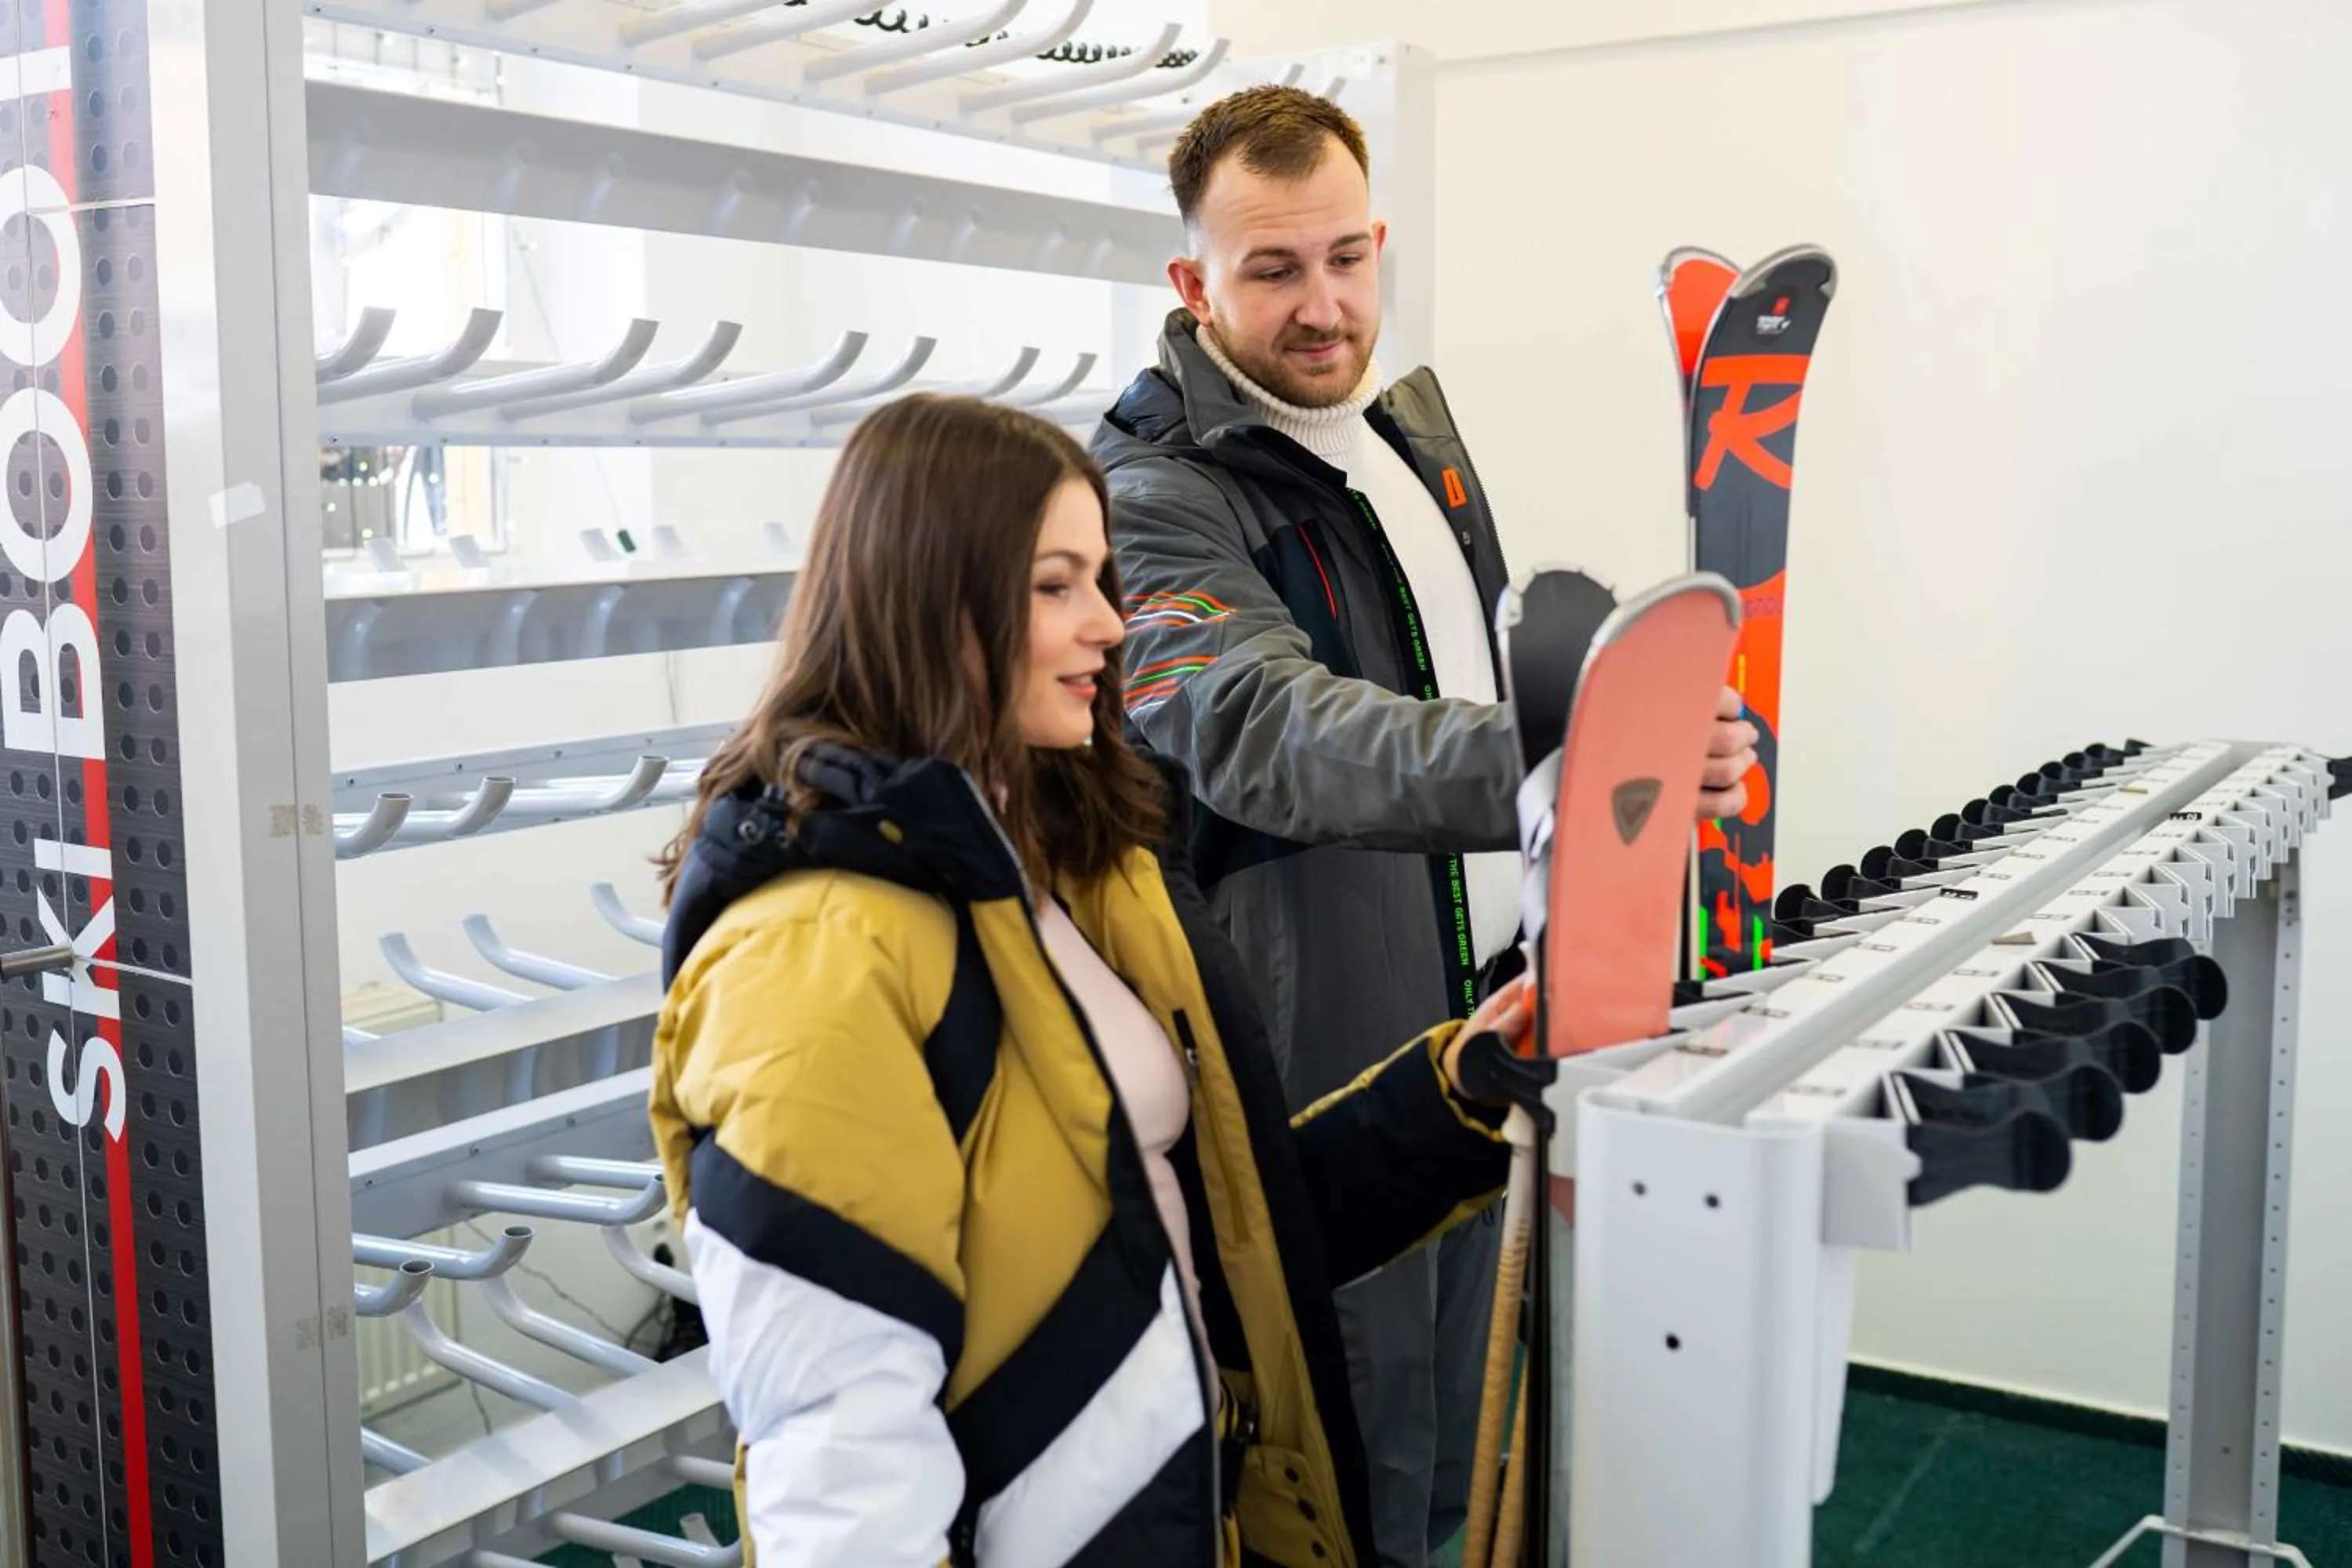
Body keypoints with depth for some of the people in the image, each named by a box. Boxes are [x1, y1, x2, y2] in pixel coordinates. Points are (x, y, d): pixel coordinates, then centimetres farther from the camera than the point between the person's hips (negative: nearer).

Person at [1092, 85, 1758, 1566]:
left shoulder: (1413, 420, 7)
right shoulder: (1156, 495, -21)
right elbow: (1271, 727, -40)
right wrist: (1542, 767, -54)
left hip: (1477, 1018, 8)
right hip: (1324, 1059, -8)